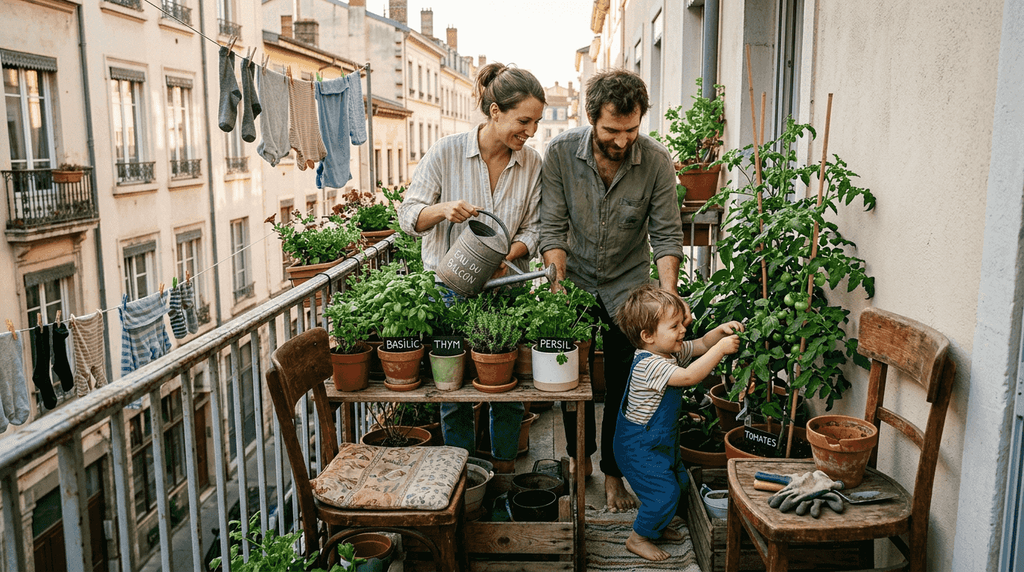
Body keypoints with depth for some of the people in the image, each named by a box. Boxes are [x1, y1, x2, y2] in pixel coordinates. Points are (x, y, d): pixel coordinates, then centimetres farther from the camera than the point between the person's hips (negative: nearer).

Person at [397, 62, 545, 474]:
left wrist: (508, 254, -18)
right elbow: (409, 216, -6)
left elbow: (533, 228, 3)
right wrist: (443, 210, -27)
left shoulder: (532, 163, -2)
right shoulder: (447, 152, -10)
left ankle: (505, 471, 29)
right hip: (452, 288, -2)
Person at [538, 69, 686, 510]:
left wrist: (668, 294, -24)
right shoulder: (561, 153, -16)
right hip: (576, 284, 1)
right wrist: (559, 284, -24)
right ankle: (581, 456, 34)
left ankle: (614, 473, 22)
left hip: (629, 288, 0)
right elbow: (552, 228, -13)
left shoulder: (656, 161, -16)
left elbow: (666, 235, -11)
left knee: (622, 385, 4)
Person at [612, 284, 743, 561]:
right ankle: (638, 538, 14)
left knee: (678, 482, 19)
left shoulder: (671, 351, -1)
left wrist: (720, 331, -9)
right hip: (640, 447, -10)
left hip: (660, 440, 10)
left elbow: (700, 345, 11)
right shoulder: (648, 364, -31)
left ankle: (656, 525, 39)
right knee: (664, 492, -7)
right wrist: (721, 348, -36)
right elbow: (689, 376, -40)